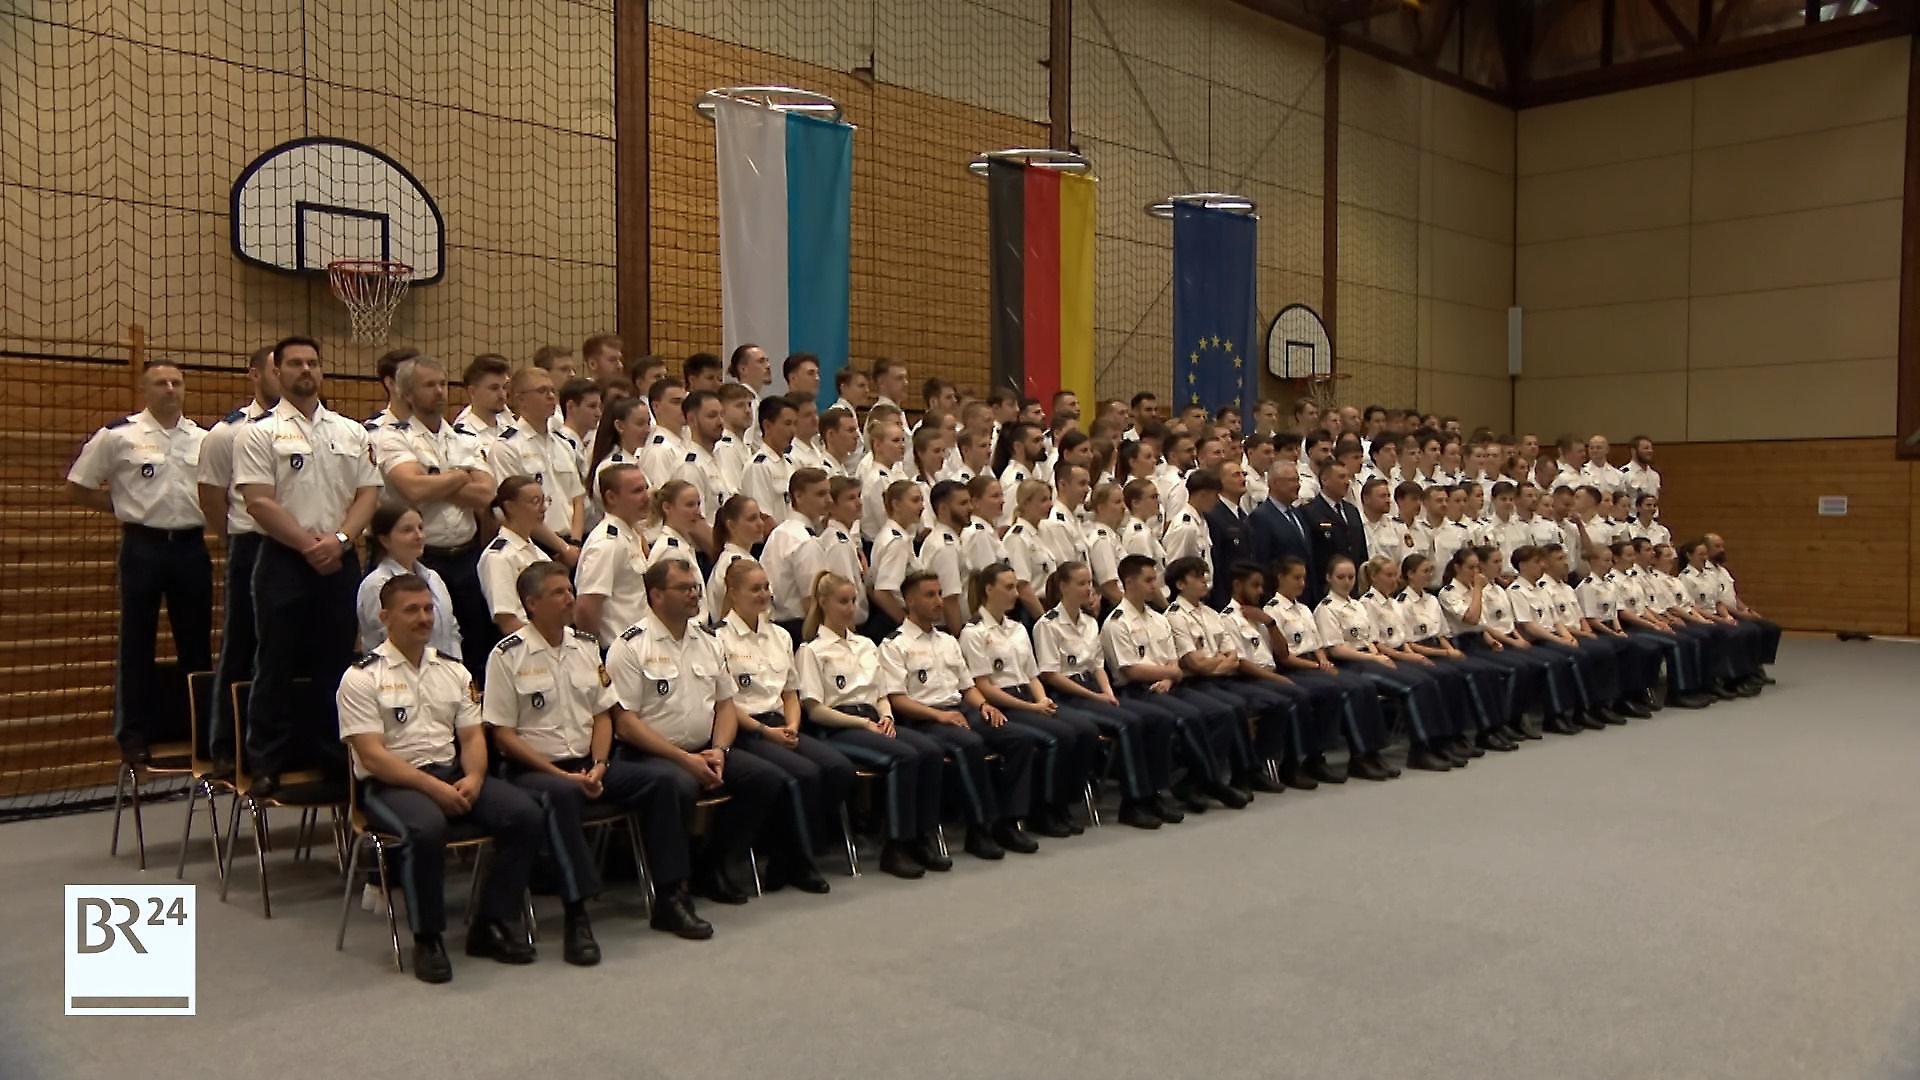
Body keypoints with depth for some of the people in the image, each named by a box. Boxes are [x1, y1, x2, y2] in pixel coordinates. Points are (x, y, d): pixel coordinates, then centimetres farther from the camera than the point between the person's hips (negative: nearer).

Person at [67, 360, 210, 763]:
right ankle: (134, 734, 13)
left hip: (191, 546, 3)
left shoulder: (203, 439, 6)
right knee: (136, 643, 4)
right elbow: (77, 486, 1)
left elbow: (221, 487, 18)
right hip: (143, 546, -3)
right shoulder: (118, 436, -4)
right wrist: (125, 506, -2)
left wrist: (208, 512, 1)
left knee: (197, 643, 10)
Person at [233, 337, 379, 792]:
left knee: (335, 663, 8)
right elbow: (259, 502, -8)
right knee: (278, 665, 1)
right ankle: (267, 764, 9)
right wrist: (308, 545, -12)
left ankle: (330, 755, 18)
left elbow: (369, 493, 8)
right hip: (284, 560, -4)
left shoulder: (351, 432, 12)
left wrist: (339, 539, -8)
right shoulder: (260, 432, -1)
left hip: (341, 561, 4)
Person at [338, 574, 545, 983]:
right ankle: (427, 938, -17)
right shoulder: (362, 677, -3)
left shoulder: (453, 671, 15)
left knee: (526, 815, -18)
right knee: (427, 828, -38)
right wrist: (434, 787, -20)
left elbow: (472, 736, 13)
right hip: (390, 784, -5)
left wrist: (473, 778, -9)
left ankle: (490, 925, -6)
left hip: (452, 775, 6)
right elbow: (372, 755, -11)